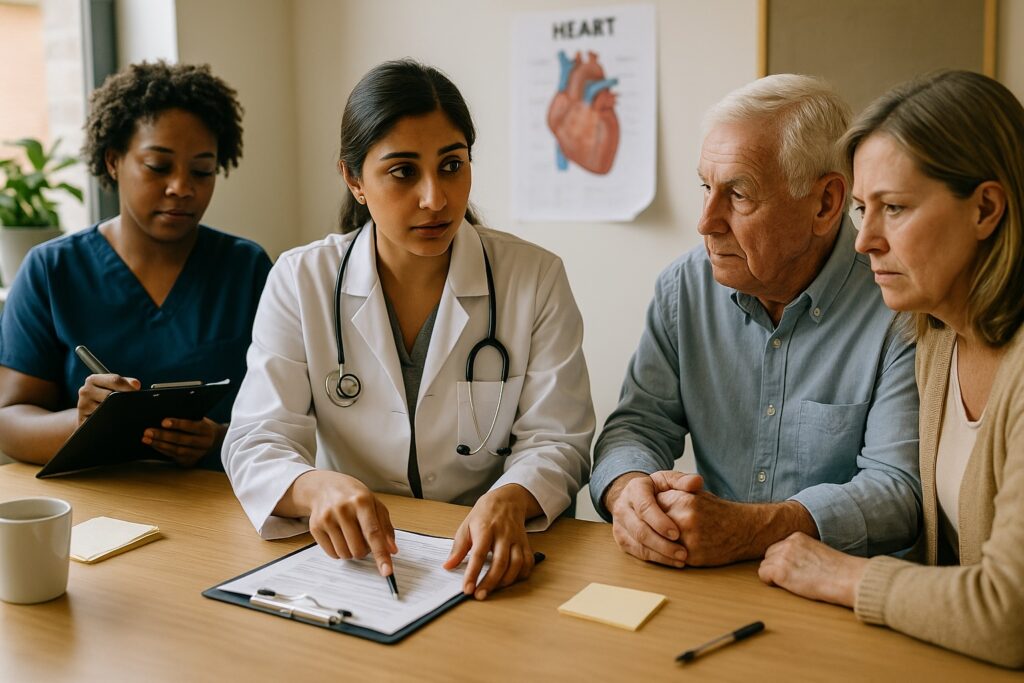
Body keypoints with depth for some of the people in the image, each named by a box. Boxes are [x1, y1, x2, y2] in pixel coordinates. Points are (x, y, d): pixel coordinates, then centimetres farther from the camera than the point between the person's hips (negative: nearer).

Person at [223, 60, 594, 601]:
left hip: (488, 561, 1)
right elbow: (256, 442, -7)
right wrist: (316, 488, -30)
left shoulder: (536, 279, -2)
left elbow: (554, 440, -3)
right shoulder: (300, 281, -1)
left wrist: (508, 501, -27)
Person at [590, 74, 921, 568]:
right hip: (708, 584, 4)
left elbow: (899, 490, -14)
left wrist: (747, 530, -28)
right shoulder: (684, 286, 4)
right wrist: (629, 490, -20)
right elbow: (639, 422, 4)